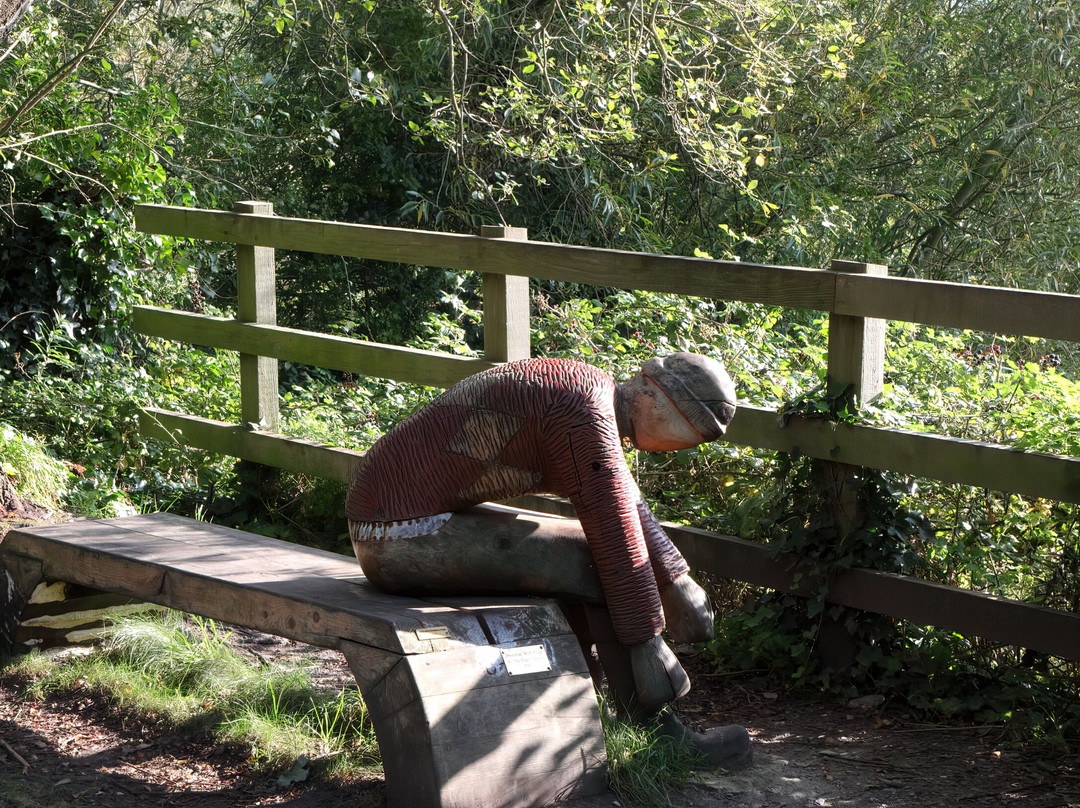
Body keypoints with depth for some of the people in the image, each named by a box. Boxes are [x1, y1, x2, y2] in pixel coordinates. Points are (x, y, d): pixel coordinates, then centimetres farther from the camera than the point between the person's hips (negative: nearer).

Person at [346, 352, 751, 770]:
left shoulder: (586, 388, 11)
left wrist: (677, 581, 18)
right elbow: (615, 531, -20)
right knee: (596, 565, -13)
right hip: (404, 534, -11)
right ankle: (662, 742, -2)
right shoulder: (586, 415, -20)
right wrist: (647, 640, -15)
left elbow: (625, 503, 22)